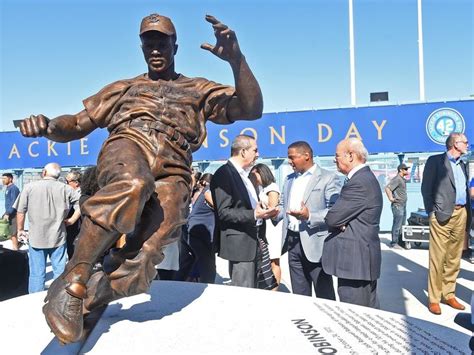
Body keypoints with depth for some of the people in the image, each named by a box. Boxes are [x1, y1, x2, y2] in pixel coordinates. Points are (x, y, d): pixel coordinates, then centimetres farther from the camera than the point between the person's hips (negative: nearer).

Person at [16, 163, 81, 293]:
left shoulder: (30, 187, -4)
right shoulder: (65, 188, -3)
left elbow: (21, 211, -1)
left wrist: (20, 230, 12)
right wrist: (72, 220, 1)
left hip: (36, 238, 0)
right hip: (58, 238, 1)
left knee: (37, 274, 8)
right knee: (60, 271, 12)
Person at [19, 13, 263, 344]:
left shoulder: (199, 90, 25)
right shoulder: (124, 88, 30)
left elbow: (251, 110, 10)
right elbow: (77, 124, 26)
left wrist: (237, 60, -8)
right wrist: (47, 126, 1)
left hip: (171, 174, 0)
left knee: (140, 264, -25)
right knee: (132, 184, -40)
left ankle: (88, 299, 0)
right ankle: (71, 281, -27)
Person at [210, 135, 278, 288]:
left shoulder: (244, 174, 16)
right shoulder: (223, 174, -14)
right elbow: (223, 212, -19)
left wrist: (263, 212, 6)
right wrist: (253, 215, -27)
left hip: (254, 241, 9)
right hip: (240, 243, -9)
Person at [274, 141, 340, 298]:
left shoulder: (328, 178, -6)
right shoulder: (289, 179, 16)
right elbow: (283, 205, 18)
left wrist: (310, 216, -26)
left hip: (315, 244, -6)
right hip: (293, 242, 6)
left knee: (324, 294, 4)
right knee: (299, 294, 16)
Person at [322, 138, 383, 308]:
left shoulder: (359, 182, -19)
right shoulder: (365, 177, 14)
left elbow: (333, 218, -21)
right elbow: (343, 214, 14)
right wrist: (339, 222, -7)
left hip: (355, 260, -10)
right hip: (363, 257, 10)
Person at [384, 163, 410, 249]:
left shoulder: (403, 179, 15)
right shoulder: (397, 179, -16)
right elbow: (387, 188, -27)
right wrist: (391, 198, -22)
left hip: (403, 205, 10)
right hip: (398, 205, -10)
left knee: (402, 225, 15)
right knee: (397, 225, -5)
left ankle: (400, 241, 24)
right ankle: (394, 243, 2)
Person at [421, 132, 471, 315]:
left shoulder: (462, 165, 18)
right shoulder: (435, 161, -1)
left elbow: (465, 190, 17)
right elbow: (426, 188, -4)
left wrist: (467, 214, 7)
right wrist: (432, 212, -7)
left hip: (461, 215, 7)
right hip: (442, 215, -6)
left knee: (454, 259, 10)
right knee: (437, 258, -3)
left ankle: (448, 294, 22)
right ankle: (434, 298, 6)